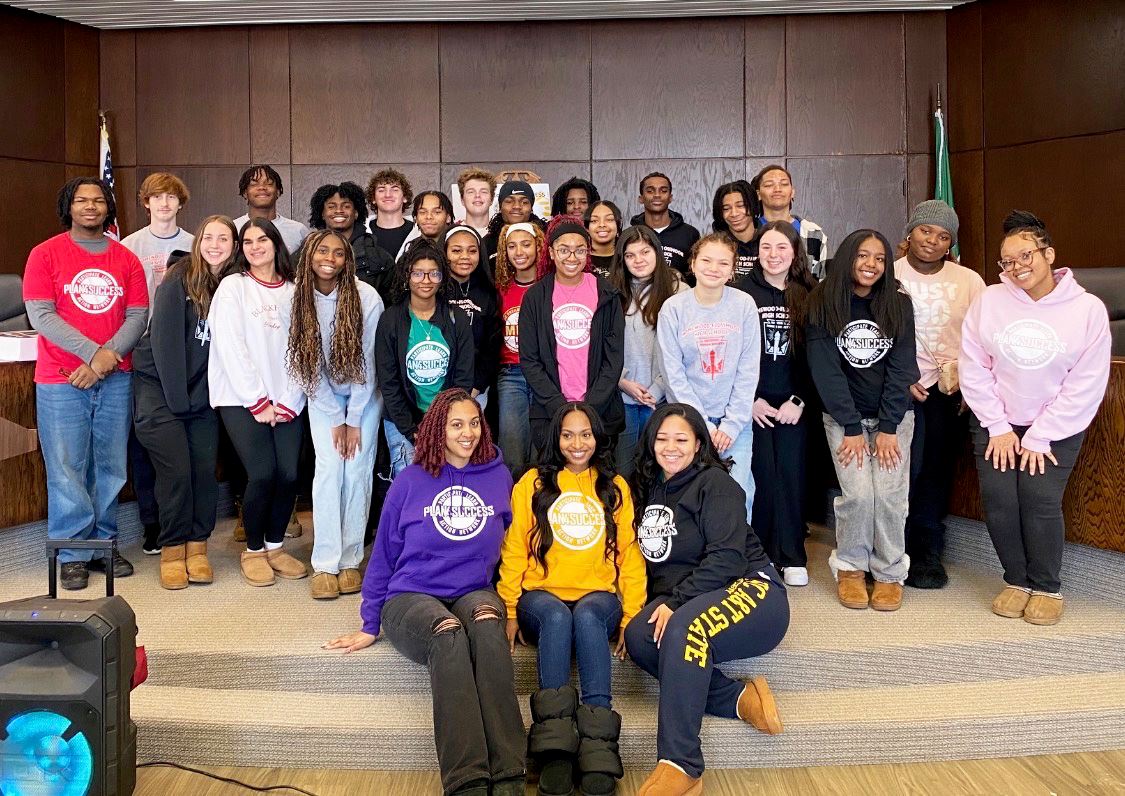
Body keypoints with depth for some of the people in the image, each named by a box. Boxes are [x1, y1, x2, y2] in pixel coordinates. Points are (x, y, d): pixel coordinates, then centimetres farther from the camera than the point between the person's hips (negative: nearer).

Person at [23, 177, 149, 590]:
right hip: (61, 381, -2)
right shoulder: (45, 254, 2)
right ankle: (73, 554, 8)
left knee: (110, 466, 7)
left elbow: (138, 317, 3)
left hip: (115, 379, 3)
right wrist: (94, 353, -15)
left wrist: (106, 360, -11)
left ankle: (104, 544, 19)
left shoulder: (126, 259, 9)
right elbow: (40, 315, -6)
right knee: (67, 468, -2)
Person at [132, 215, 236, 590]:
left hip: (202, 393, 3)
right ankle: (172, 549, 6)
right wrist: (179, 400, -15)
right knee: (176, 470, -9)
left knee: (205, 469, -2)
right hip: (160, 386, -3)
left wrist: (201, 397, -6)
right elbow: (166, 341, -13)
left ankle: (197, 546, 12)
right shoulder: (178, 281, -10)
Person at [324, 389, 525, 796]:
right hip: (411, 598, -1)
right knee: (449, 633, -38)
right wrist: (370, 625, 8)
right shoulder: (411, 481, 7)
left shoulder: (499, 477, 11)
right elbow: (383, 555, 11)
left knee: (487, 620, -38)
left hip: (474, 594, 1)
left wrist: (509, 602, 9)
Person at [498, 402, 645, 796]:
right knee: (557, 616, -35)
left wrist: (631, 616, -2)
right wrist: (510, 611, -5)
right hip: (542, 596, 0)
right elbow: (514, 550, 6)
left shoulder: (615, 486, 14)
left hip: (599, 597, 0)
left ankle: (598, 741, -45)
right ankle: (554, 746, -42)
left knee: (587, 615, -35)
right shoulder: (533, 483, 12)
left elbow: (629, 554, 9)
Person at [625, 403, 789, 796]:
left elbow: (726, 556, -15)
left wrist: (677, 603, -22)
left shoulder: (715, 483, -4)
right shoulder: (648, 488, 17)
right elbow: (652, 559, 18)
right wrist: (660, 604, -1)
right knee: (639, 637, -28)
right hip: (675, 602, 6)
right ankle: (739, 699, -19)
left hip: (749, 590, -6)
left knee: (683, 628, -38)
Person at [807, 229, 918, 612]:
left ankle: (890, 573, 6)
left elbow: (901, 368, -3)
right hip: (843, 415, -1)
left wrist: (888, 428, -11)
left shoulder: (898, 304, 1)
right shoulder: (823, 304, -5)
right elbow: (825, 370, -9)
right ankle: (850, 567, 7)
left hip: (893, 414, 1)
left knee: (889, 494, -11)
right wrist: (852, 428, -13)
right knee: (858, 493, -14)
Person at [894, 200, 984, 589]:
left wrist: (964, 374, -8)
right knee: (906, 468, -7)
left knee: (938, 470, 8)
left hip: (951, 389, 3)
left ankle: (927, 550, 21)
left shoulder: (969, 280, 5)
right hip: (901, 388, -2)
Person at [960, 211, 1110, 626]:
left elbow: (1085, 385, -10)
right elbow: (974, 369, -4)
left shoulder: (1088, 309, -10)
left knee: (1040, 499, -15)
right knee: (997, 497, -11)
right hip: (997, 424, 2)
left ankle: (1047, 588, 7)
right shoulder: (988, 301, -7)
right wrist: (998, 428, -7)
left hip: (1057, 428, -1)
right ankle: (1017, 580, 12)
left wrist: (1039, 438, -12)